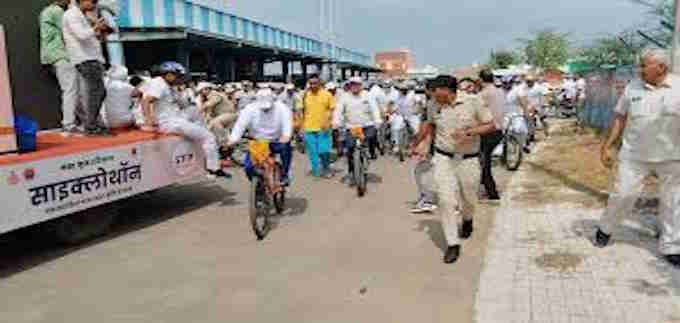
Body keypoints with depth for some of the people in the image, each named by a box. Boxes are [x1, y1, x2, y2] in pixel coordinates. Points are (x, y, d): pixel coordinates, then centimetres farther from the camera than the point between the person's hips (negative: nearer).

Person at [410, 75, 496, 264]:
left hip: (468, 160, -2)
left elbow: (491, 126, -7)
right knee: (446, 200, -8)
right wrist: (416, 144, 24)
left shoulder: (473, 102, -9)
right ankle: (452, 244, 1)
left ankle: (467, 221, 50)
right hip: (443, 158, 2)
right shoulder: (437, 106, 3)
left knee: (468, 199, 14)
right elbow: (429, 124, 21)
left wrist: (469, 132, -21)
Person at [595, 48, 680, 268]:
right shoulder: (633, 88, 1)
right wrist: (608, 146, 4)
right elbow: (620, 118, 7)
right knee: (622, 194, 3)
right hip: (634, 156, 1)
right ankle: (605, 229, 26)